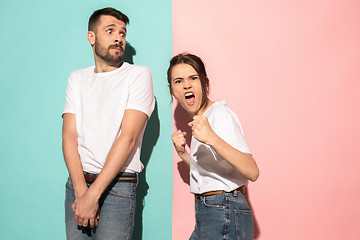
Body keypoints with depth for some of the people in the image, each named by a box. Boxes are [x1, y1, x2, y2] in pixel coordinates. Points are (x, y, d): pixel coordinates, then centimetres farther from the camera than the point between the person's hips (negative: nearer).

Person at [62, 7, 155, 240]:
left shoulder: (139, 75, -3)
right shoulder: (77, 78, 10)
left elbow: (128, 138, -12)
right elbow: (69, 136, 1)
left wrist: (93, 195, -16)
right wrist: (81, 191, -13)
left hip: (117, 185, -4)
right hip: (77, 182, 4)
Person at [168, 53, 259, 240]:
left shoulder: (221, 115, -14)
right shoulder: (200, 118, 14)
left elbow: (252, 172, -26)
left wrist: (212, 139, -37)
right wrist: (183, 154, 4)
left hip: (225, 217, -9)